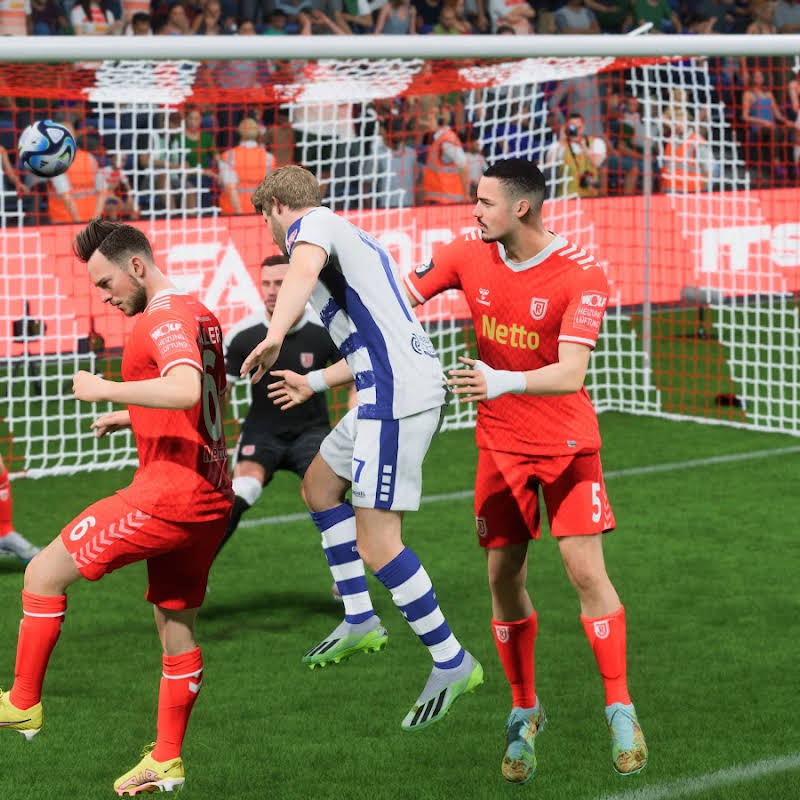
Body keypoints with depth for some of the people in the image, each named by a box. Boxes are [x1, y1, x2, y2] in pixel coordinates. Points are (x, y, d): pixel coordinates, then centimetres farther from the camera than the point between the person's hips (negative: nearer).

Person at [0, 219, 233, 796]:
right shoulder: (200, 315, 17)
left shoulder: (164, 319, -14)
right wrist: (131, 418, 27)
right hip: (211, 496, 10)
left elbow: (185, 389, -33)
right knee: (177, 625, 15)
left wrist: (106, 390, -22)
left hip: (168, 493, -10)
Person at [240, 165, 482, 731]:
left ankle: (452, 663, -2)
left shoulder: (311, 223, -3)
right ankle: (360, 622, 27)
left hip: (396, 396, -11)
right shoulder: (351, 237, 26)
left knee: (376, 545, -9)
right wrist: (313, 382, 45)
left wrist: (274, 337, -42)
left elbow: (305, 269, -30)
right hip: (390, 390, 11)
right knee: (319, 484, 26)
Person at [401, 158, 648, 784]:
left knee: (586, 570, -10)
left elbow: (571, 372, -28)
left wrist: (502, 382, -44)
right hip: (500, 444, 4)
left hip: (566, 442, -4)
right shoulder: (469, 256, -4)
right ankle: (524, 714, 19)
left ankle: (620, 710, 2)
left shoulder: (582, 275, -19)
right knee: (504, 579, 4)